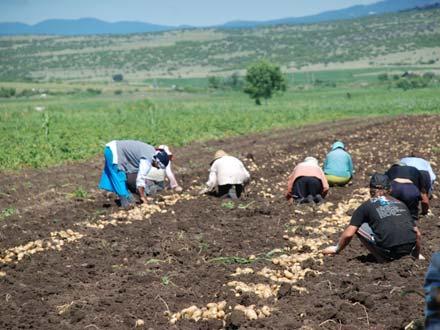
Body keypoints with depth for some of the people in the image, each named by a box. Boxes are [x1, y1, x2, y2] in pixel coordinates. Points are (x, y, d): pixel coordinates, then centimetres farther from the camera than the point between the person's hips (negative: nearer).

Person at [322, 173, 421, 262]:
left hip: (388, 250, -5)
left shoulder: (366, 206, 12)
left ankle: (382, 258, 10)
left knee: (358, 226, 16)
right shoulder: (401, 204, 22)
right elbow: (417, 233, 21)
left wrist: (337, 249, 24)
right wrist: (416, 256, 36)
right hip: (409, 248, 5)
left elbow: (348, 234, 6)